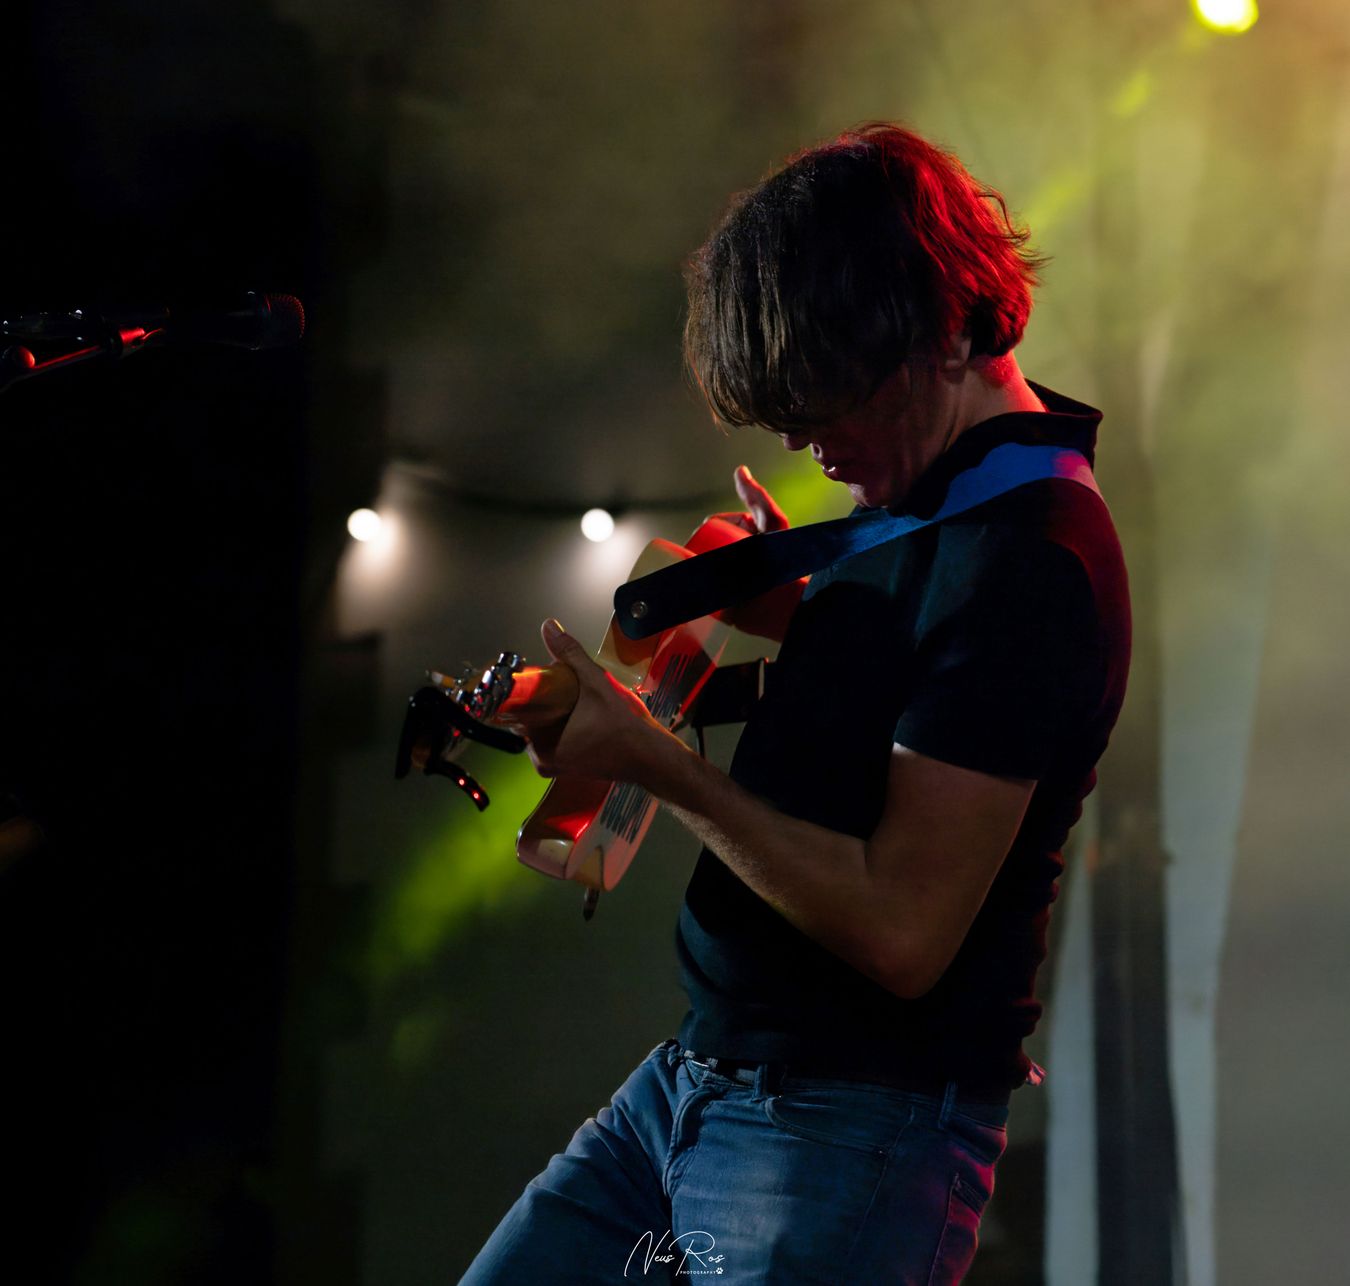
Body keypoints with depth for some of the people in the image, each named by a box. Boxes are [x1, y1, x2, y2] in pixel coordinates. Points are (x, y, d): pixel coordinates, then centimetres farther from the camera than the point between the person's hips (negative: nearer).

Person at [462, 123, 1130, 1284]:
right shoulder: (923, 497, 9)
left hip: (858, 1131, -9)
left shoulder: (1029, 555, -22)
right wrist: (801, 601, 10)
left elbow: (900, 929, -25)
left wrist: (655, 762, -19)